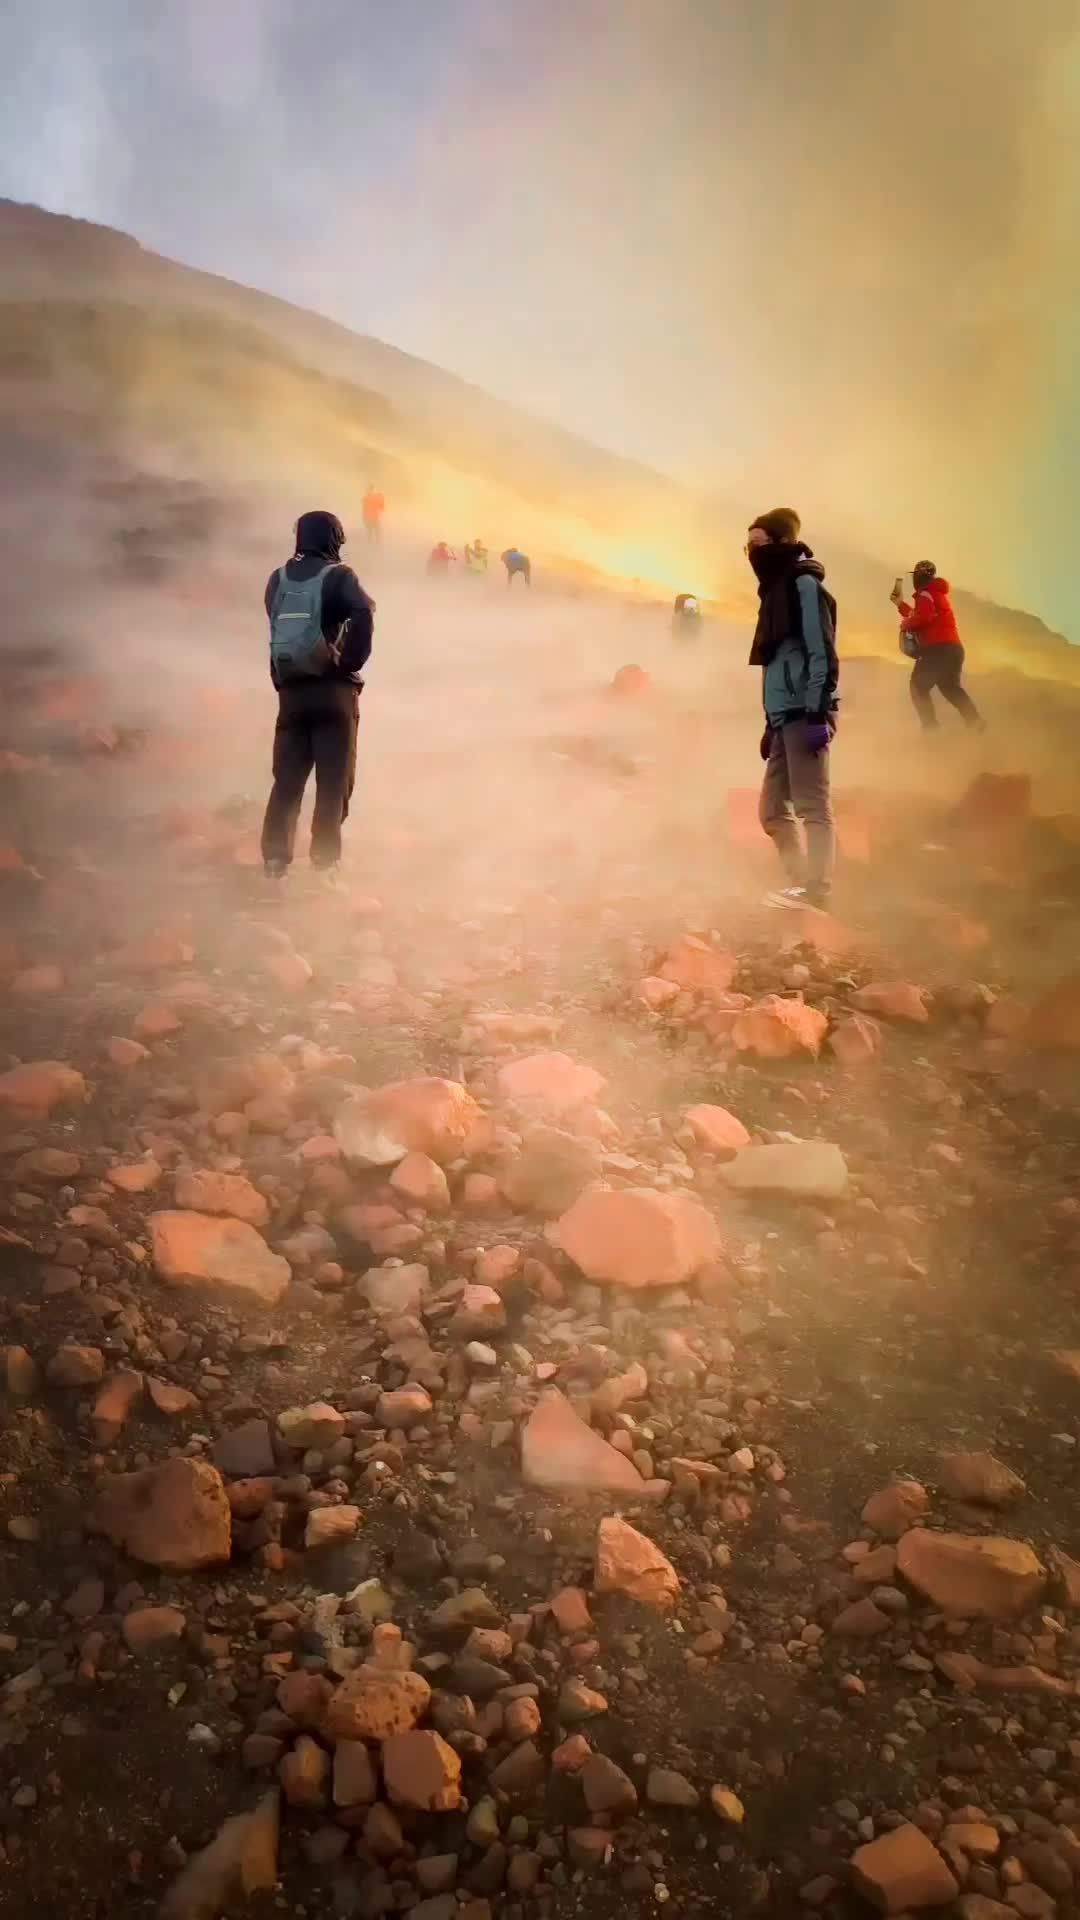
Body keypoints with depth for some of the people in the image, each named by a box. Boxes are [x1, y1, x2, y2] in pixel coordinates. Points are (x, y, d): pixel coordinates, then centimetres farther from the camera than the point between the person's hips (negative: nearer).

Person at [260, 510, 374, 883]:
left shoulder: (279, 578, 10)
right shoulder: (338, 576, -5)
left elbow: (277, 624, 12)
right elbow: (363, 613, -22)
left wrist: (281, 680, 15)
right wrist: (352, 662, -16)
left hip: (290, 689, 4)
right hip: (332, 688, -4)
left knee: (287, 776, 10)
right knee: (334, 778, 3)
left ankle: (275, 856, 3)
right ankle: (325, 858, -1)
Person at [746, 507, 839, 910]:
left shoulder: (804, 584, -3)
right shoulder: (776, 590, 24)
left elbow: (822, 653, -13)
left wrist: (818, 713, -21)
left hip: (805, 715, -10)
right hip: (786, 717, 10)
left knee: (812, 805, -13)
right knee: (773, 809, 8)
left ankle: (815, 890, -15)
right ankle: (803, 882, 11)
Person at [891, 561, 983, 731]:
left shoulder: (925, 594, -8)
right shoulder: (938, 593, 24)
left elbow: (923, 618, -25)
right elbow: (918, 615, 30)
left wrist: (906, 624, -9)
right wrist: (899, 604, 32)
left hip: (938, 649, -9)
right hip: (952, 648, 10)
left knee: (918, 686, -1)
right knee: (950, 687, 18)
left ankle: (930, 726, -11)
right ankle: (975, 722, 6)